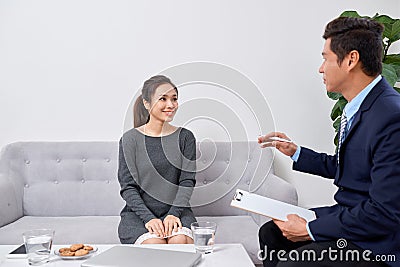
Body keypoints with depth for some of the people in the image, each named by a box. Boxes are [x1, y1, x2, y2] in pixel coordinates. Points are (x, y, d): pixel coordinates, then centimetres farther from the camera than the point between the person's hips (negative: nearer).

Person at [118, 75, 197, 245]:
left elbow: (187, 181, 1)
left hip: (176, 210, 1)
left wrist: (174, 213, -15)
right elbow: (128, 187, -3)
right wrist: (148, 218, -16)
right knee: (154, 243, -30)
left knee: (180, 241, -30)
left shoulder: (185, 137, 7)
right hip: (138, 213, -1)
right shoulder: (130, 139, 1)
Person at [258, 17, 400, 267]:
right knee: (271, 233, 12)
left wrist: (310, 229, -21)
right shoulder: (356, 107, 5)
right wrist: (295, 152, 15)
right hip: (349, 216, 9)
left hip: (376, 242, -9)